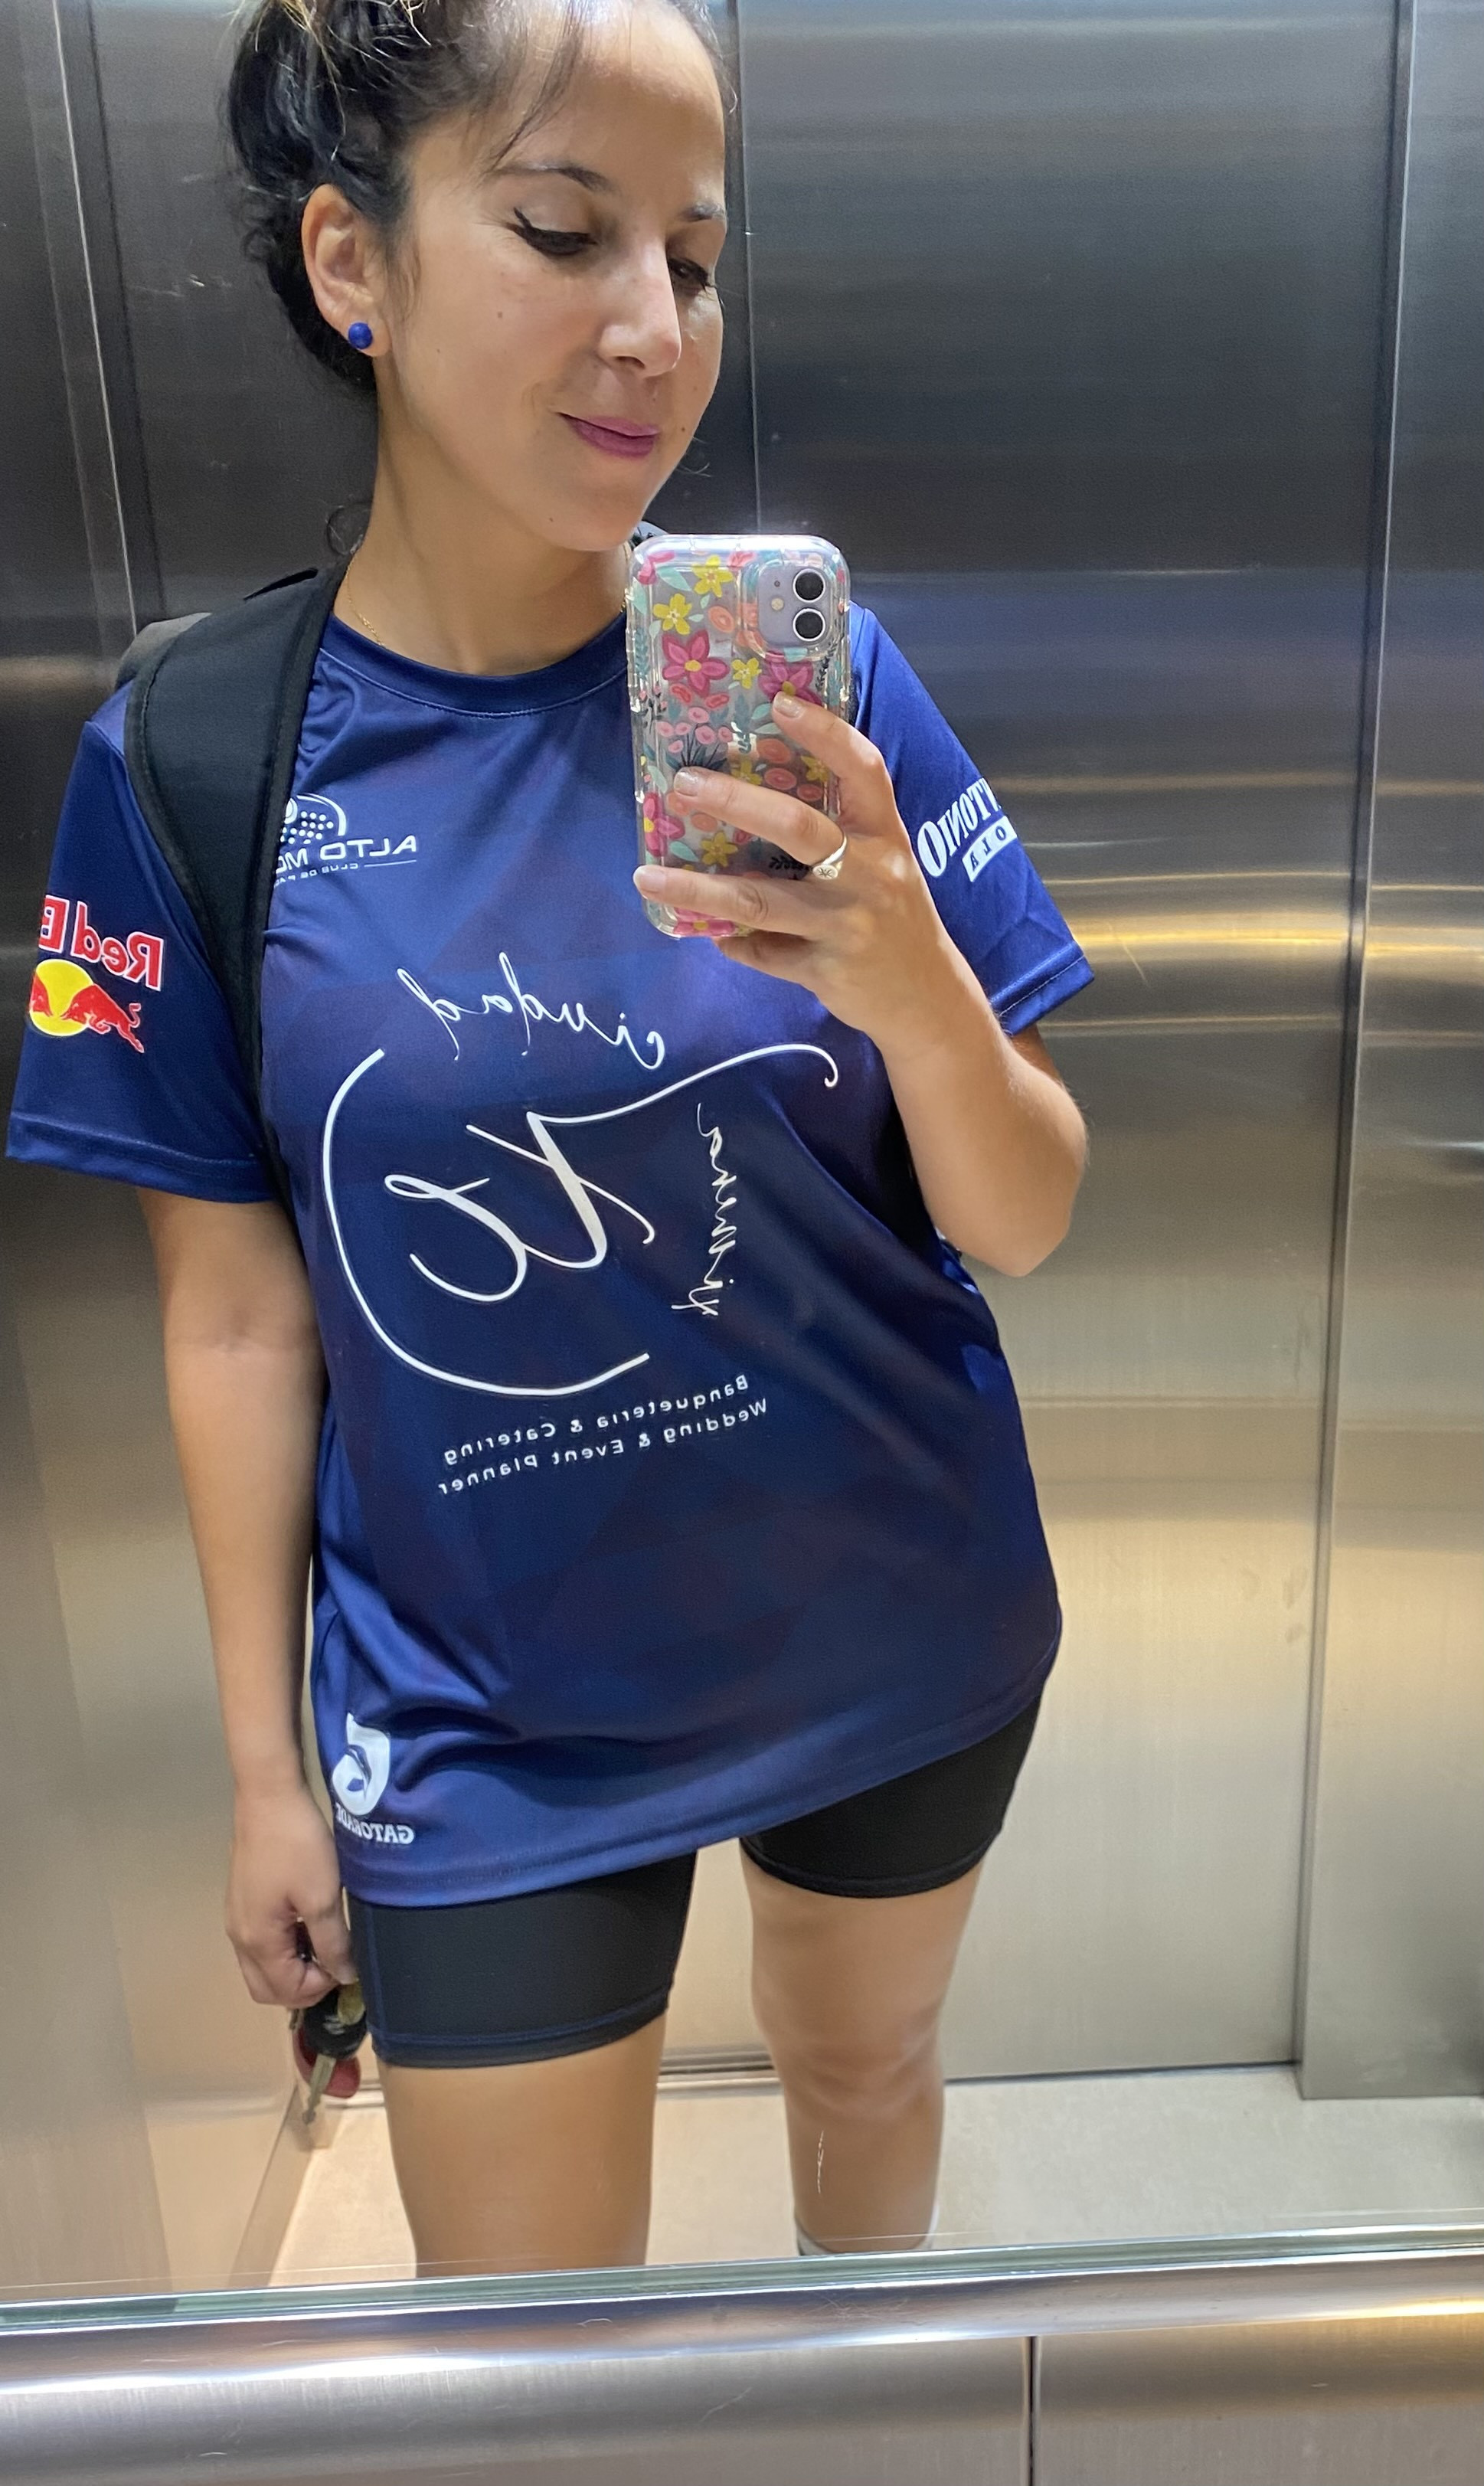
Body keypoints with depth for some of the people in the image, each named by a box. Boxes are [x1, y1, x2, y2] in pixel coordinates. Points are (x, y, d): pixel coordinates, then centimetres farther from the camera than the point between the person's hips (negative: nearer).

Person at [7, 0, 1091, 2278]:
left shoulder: (816, 678, -11)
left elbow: (1022, 1227, -9)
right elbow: (236, 1313, -5)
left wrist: (917, 990, -30)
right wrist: (265, 1764, 1)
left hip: (898, 1635, 2)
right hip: (487, 1707, -1)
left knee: (863, 2060, 28)